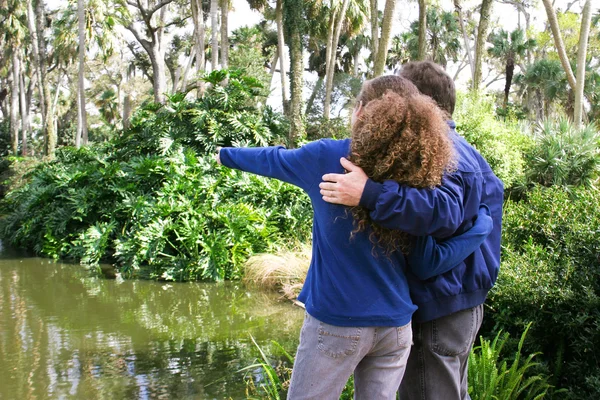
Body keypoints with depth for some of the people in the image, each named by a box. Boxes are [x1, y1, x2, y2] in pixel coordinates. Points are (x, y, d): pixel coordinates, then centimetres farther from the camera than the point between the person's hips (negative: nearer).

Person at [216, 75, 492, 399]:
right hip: (397, 327, 4)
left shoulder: (328, 157, -10)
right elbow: (432, 258, -5)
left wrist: (227, 155, 27)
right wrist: (485, 218, 7)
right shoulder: (418, 179, -4)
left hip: (336, 323, -3)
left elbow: (271, 159, 8)